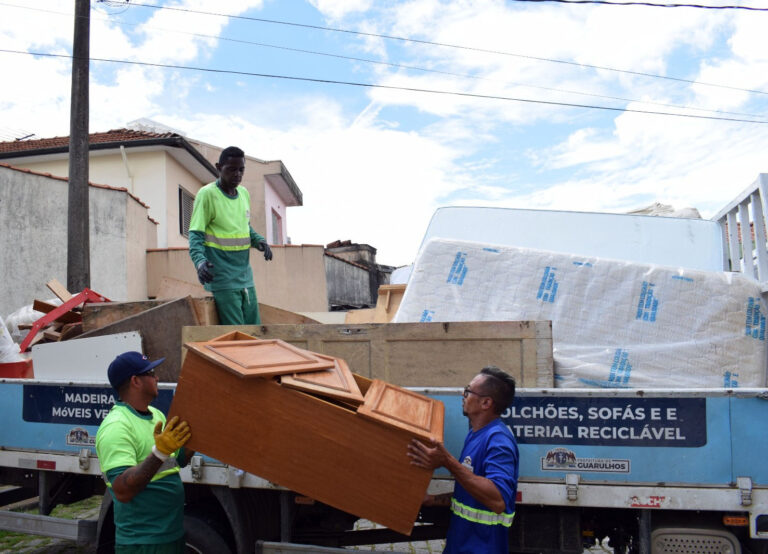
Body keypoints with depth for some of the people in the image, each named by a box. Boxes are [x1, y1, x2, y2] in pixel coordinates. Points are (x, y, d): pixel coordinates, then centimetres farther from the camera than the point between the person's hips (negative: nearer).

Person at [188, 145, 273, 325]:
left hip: (245, 277, 7)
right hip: (222, 279, -7)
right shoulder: (207, 194, -9)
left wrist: (259, 240, 1)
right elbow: (195, 234, -10)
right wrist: (199, 261, -28)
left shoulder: (244, 193, 11)